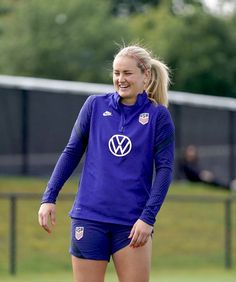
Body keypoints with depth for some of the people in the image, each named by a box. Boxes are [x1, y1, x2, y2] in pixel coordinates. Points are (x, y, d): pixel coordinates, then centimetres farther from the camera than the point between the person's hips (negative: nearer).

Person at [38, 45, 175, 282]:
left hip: (133, 223, -1)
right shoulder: (95, 105, 5)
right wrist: (49, 198, 3)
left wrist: (148, 217, -11)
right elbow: (71, 152, 10)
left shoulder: (158, 115, 0)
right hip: (89, 217, 1)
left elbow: (164, 169, -2)